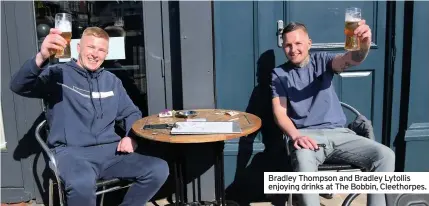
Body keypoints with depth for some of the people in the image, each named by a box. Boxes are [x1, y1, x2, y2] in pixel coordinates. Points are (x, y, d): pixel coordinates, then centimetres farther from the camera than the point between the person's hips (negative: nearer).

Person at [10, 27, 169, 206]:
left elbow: (132, 113, 24)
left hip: (109, 150, 5)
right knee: (82, 183, -41)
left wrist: (132, 137, 2)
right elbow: (18, 86, -13)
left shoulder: (111, 81, 18)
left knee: (159, 169, -19)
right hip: (70, 152, -4)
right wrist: (41, 57, -33)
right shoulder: (58, 74, 3)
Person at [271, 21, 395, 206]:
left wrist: (364, 44, -36)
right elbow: (279, 112, -1)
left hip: (338, 133, 3)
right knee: (303, 161, -38)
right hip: (306, 135, -2)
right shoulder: (279, 74, 10)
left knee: (385, 155, -19)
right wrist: (295, 135, -22)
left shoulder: (322, 60, 11)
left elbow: (351, 59, -10)